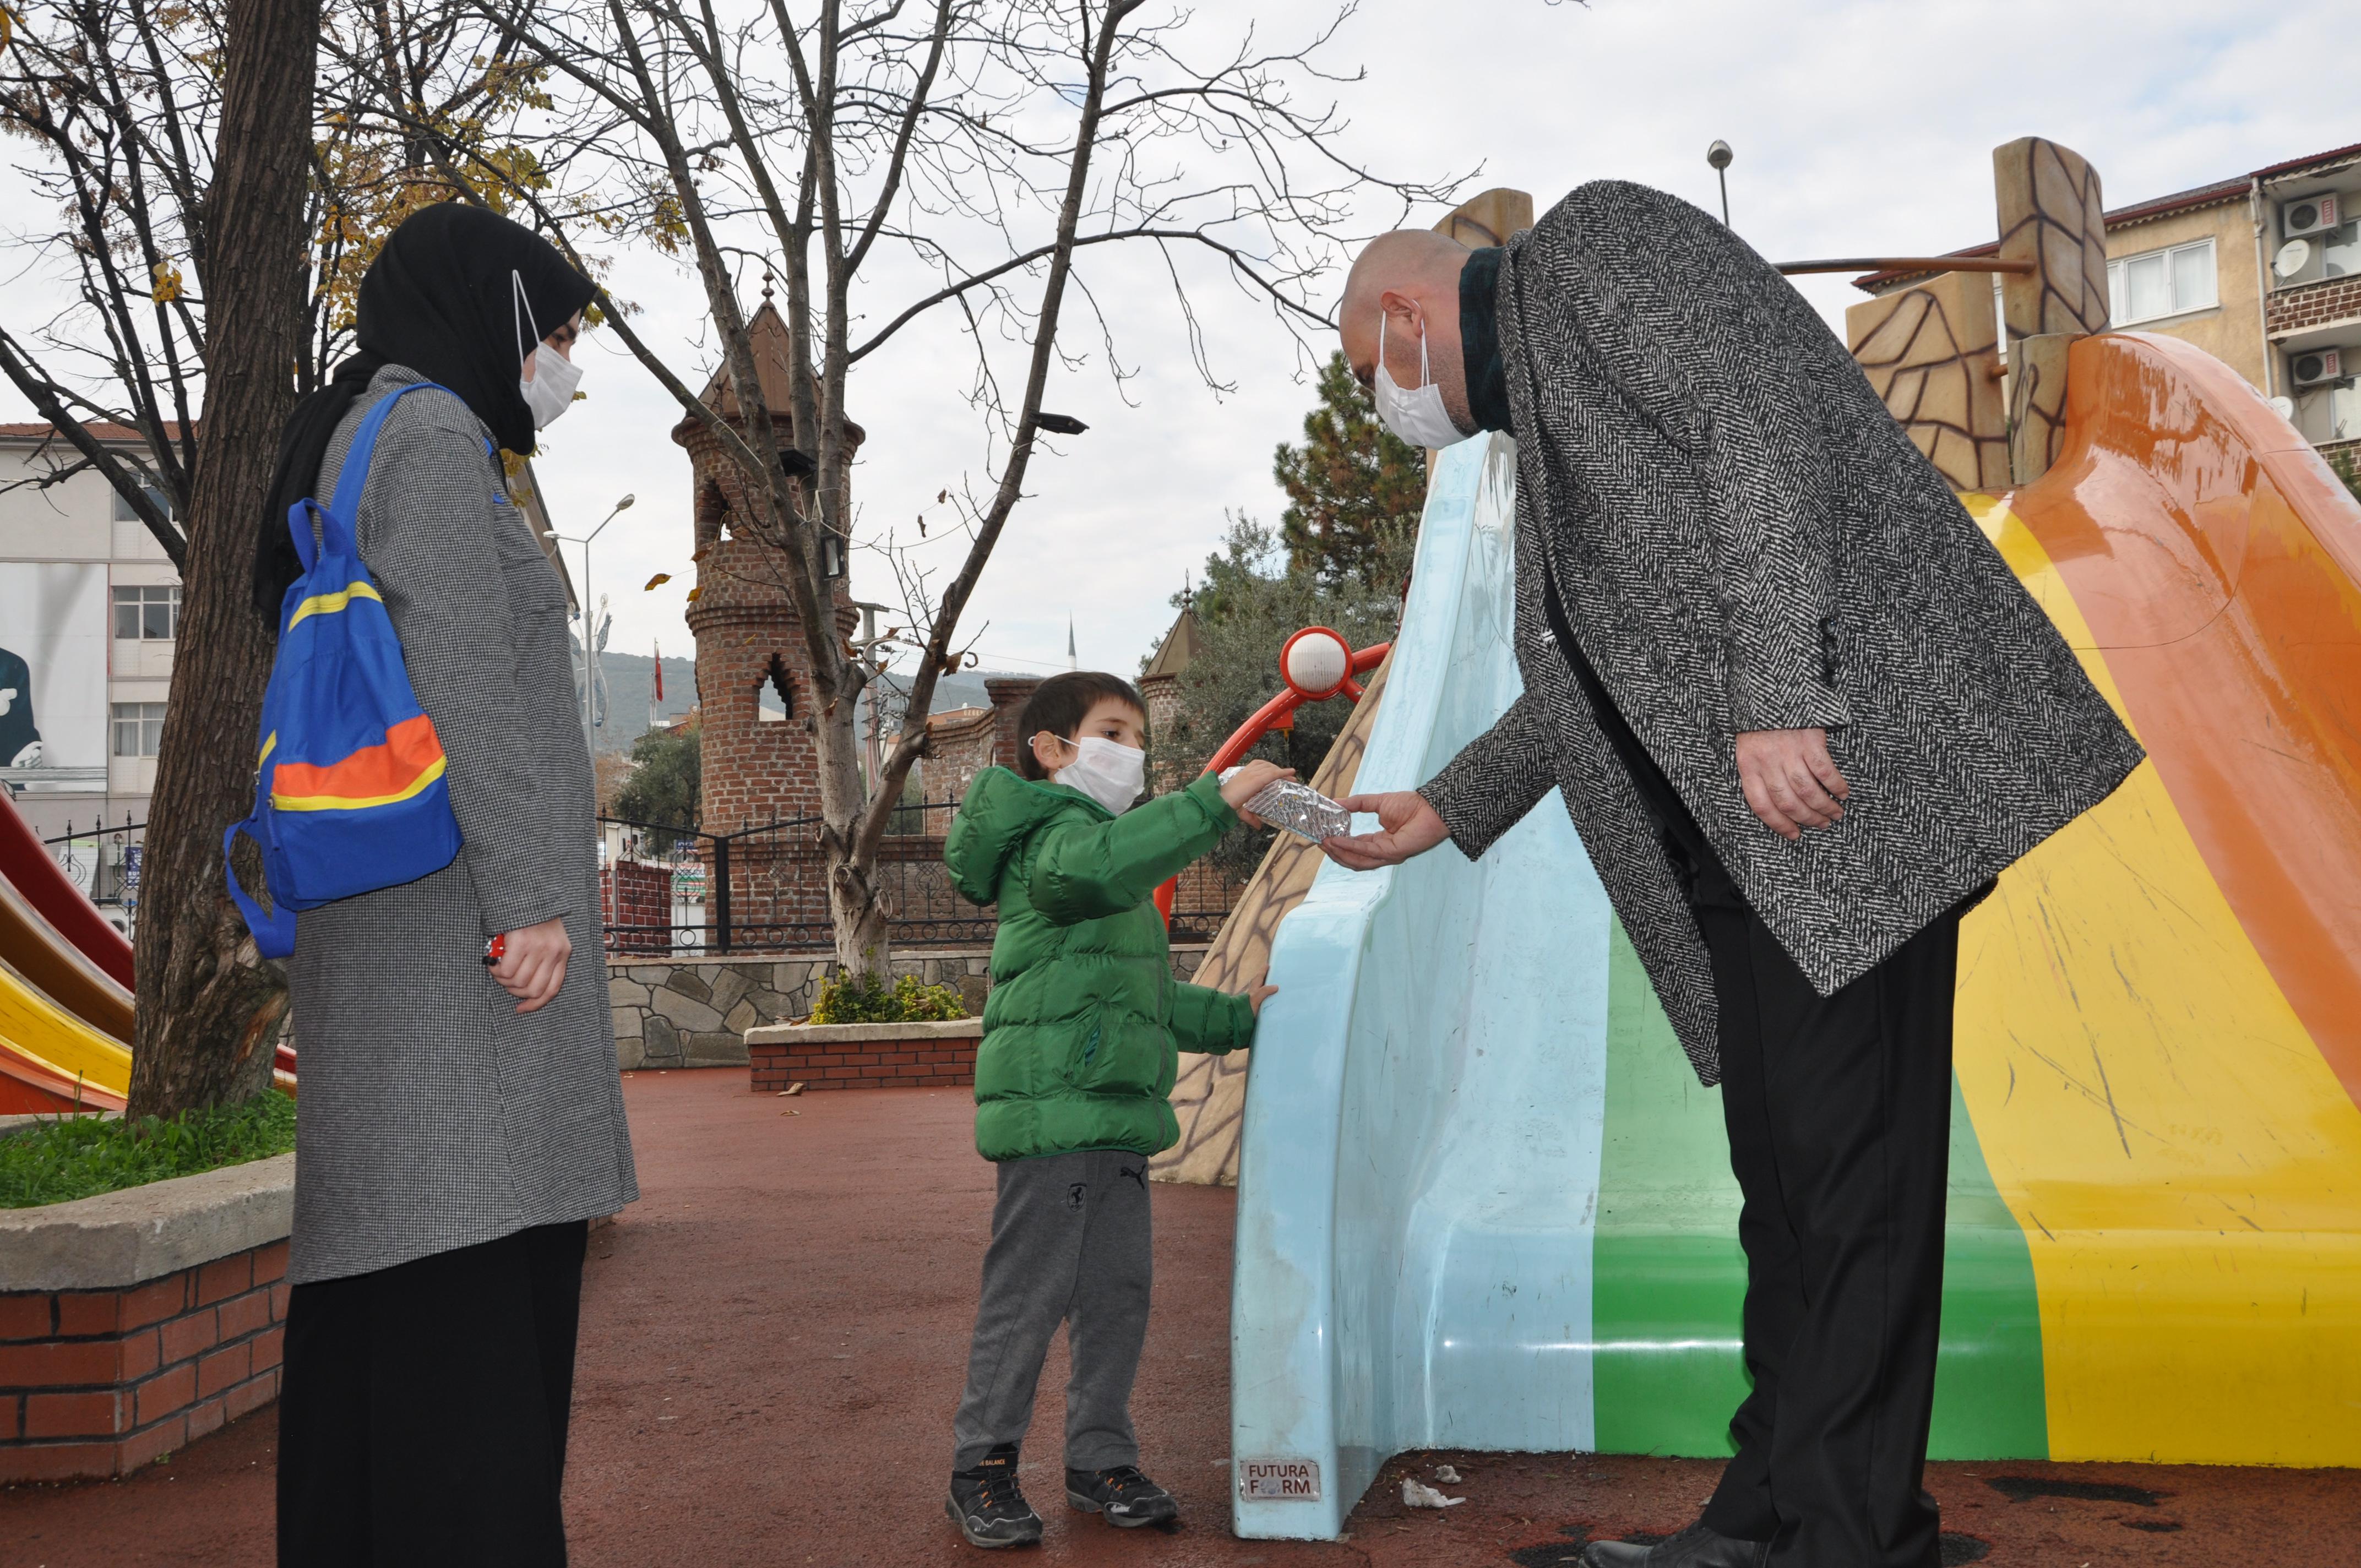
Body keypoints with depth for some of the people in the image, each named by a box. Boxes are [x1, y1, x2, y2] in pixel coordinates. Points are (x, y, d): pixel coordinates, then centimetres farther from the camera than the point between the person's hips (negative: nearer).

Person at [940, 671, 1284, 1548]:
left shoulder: (1106, 867, 27)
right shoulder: (1055, 835, -7)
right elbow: (1099, 864, -34)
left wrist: (1237, 1017, 21)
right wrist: (1215, 802, -33)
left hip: (1113, 1118, 10)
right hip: (1053, 1109, -10)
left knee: (1118, 1293, 12)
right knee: (1028, 1294, -3)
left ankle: (1100, 1460, 23)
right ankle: (981, 1469, 9)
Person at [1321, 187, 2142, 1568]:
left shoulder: (1594, 243, 4)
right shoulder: (1537, 414, 30)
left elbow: (1762, 414, -14)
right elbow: (1587, 681, 33)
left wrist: (1777, 697, -23)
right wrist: (1447, 809, 36)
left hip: (1831, 757, -10)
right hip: (1740, 830, 10)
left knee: (1843, 1153, -8)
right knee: (1779, 1166, 8)